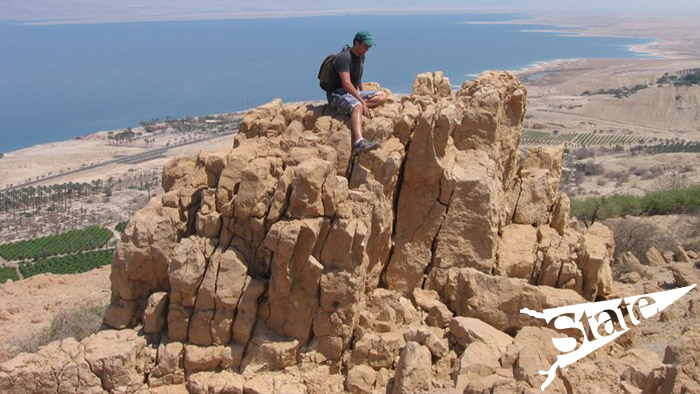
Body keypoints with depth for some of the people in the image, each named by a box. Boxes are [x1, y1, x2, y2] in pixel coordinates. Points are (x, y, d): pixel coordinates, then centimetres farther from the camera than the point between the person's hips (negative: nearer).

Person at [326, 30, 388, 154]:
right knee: (357, 106, -40)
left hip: (353, 93, 9)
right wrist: (362, 101, -31)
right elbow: (346, 84, -27)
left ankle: (353, 108, -24)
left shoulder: (361, 57, 12)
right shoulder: (344, 57, -17)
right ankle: (359, 143, -62)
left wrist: (362, 96, 33)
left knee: (382, 96, -4)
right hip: (337, 94, -9)